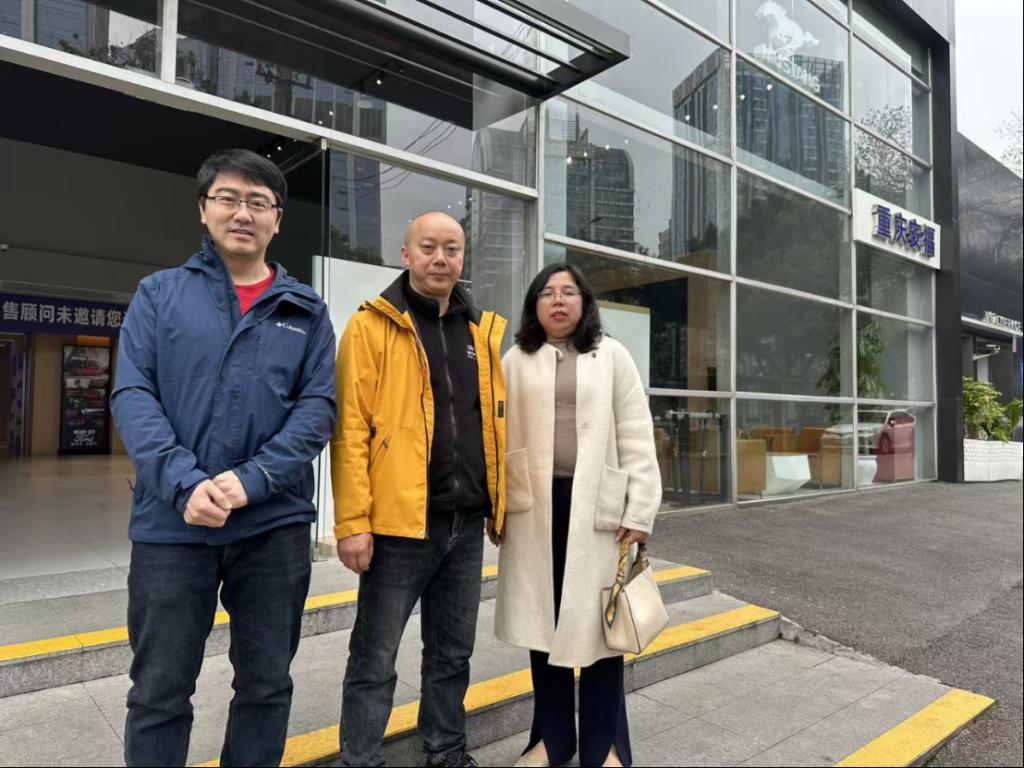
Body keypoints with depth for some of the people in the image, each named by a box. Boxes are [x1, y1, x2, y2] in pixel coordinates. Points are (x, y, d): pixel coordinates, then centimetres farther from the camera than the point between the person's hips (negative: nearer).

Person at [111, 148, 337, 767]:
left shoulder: (306, 310, 7)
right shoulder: (159, 293, 7)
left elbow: (319, 406, -1)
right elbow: (132, 395, -2)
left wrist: (251, 480, -15)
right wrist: (184, 482, -17)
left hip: (274, 525, 1)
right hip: (172, 524, 0)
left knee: (267, 684, 14)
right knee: (159, 691, 11)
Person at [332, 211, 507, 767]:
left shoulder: (484, 331, 11)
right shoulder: (373, 326, -5)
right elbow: (351, 429, -10)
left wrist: (499, 502, 12)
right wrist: (352, 521, -15)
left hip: (466, 524, 5)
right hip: (400, 523, -5)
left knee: (452, 654, 19)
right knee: (375, 659, 7)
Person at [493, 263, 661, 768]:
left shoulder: (612, 356, 5)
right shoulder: (516, 361, 9)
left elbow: (636, 437, 1)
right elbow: (498, 436, 6)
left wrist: (640, 511, -6)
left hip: (596, 506, -1)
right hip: (534, 506, 2)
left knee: (595, 623, 5)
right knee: (543, 621, 11)